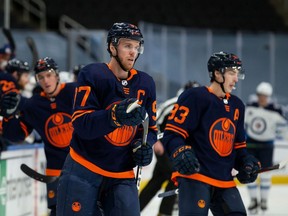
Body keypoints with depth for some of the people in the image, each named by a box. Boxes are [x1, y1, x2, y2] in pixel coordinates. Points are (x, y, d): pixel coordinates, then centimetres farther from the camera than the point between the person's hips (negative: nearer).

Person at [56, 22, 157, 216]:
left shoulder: (145, 83, 7)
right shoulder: (92, 75, -8)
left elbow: (151, 129, 13)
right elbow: (81, 123, -19)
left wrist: (145, 145, -10)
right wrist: (115, 116, -36)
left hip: (122, 176, 4)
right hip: (84, 171, -3)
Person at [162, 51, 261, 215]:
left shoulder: (237, 106, 19)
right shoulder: (195, 97, -6)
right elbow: (172, 134, -9)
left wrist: (245, 162, 8)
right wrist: (181, 153, -26)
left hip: (225, 182, 8)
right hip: (194, 176, -8)